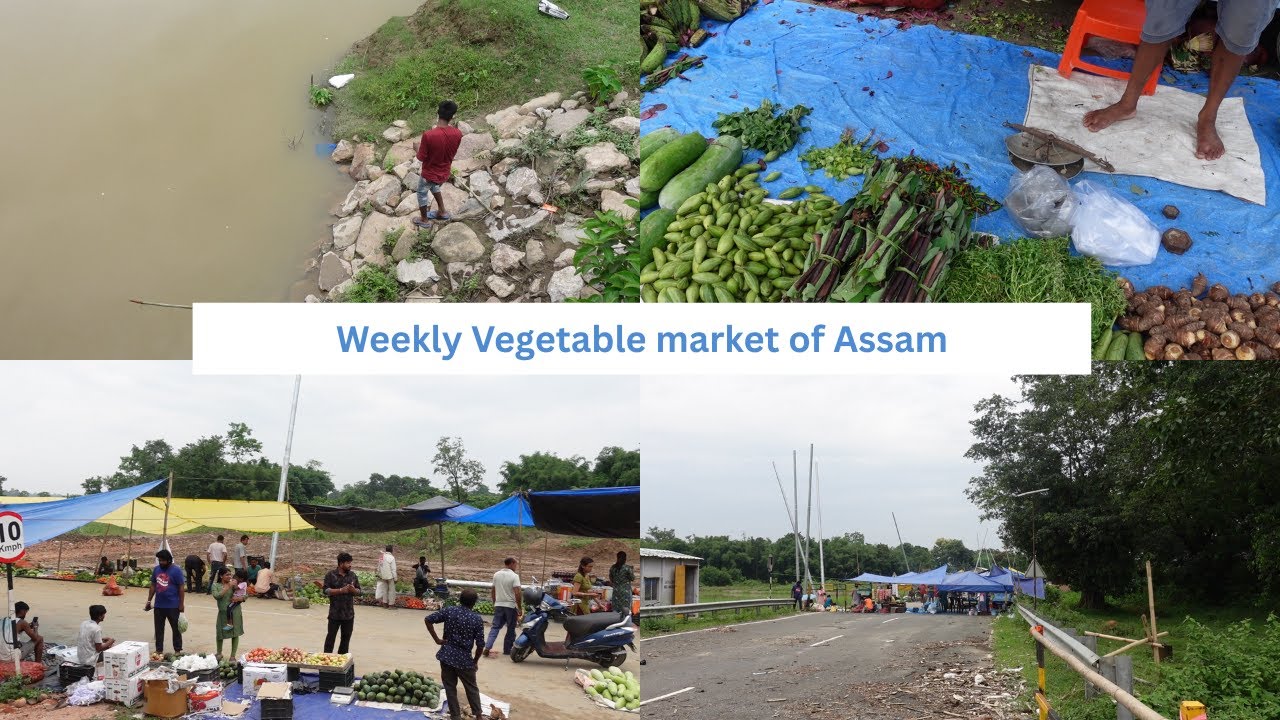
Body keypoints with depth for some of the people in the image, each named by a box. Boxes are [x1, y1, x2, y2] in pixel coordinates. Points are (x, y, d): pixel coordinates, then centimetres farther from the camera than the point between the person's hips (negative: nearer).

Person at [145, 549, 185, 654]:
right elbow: (153, 586, 13)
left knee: (176, 629, 5)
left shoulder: (176, 571, -10)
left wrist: (181, 604, -11)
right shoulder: (156, 569, 5)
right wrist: (149, 601, 11)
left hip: (173, 606, -5)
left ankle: (177, 650, 13)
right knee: (158, 629, 11)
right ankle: (159, 650, 21)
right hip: (158, 605, 5)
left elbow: (181, 588, -9)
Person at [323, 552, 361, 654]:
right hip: (335, 614, -4)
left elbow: (359, 591, 11)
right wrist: (341, 590, -20)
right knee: (331, 636, 2)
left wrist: (353, 590, -13)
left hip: (349, 613, 4)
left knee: (346, 637, 11)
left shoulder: (352, 575, 7)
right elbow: (326, 590, -12)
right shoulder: (330, 575, -5)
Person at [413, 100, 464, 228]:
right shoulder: (458, 133, -20)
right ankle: (442, 212, 48)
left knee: (422, 194, 26)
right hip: (445, 173, 4)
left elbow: (421, 157, -20)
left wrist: (418, 146, 2)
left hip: (430, 174, -4)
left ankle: (424, 220, 45)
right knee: (434, 187, 37)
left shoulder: (428, 135, -33)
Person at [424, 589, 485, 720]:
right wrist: (475, 660, 7)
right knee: (471, 688, 16)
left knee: (450, 687, 12)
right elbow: (480, 644, -9)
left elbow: (428, 619, -6)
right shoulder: (477, 619, -9)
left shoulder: (449, 611, -4)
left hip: (447, 655, 1)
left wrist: (437, 639, 0)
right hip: (464, 659, -1)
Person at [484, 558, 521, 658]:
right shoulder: (514, 576, -12)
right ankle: (507, 650, 15)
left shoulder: (496, 575, 5)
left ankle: (487, 647, -7)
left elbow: (493, 591, 11)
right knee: (511, 629, 9)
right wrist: (519, 608, -11)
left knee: (495, 627, 6)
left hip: (498, 605, 5)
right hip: (511, 606, -5)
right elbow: (517, 593, -18)